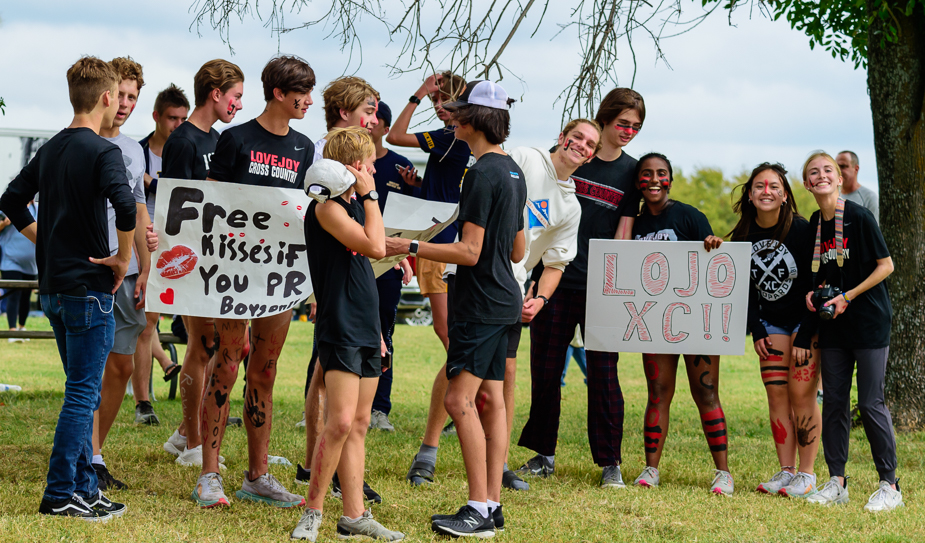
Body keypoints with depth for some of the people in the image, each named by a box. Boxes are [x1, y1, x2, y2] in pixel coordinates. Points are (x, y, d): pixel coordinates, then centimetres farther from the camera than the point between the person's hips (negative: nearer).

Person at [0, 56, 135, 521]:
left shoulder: (51, 148, 11)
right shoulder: (102, 152, -13)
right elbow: (125, 206, -30)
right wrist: (123, 258, -17)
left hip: (53, 287, 8)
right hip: (89, 288, -8)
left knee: (82, 391, 16)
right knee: (83, 394, -3)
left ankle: (84, 486, 20)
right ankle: (60, 496, -2)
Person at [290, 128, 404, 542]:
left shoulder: (353, 205, 18)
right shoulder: (327, 207, -11)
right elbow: (376, 246, -22)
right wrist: (370, 195, -11)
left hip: (364, 330, 9)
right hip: (339, 330, -9)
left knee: (359, 425, 8)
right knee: (340, 422, -15)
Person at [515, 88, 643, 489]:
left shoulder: (631, 171, 5)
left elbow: (623, 231, 2)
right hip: (556, 276, 1)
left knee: (603, 372, -2)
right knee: (545, 368, 6)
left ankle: (610, 462, 5)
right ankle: (544, 455, 18)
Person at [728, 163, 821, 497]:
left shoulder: (800, 230, -17)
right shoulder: (744, 236, -2)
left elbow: (815, 284, -15)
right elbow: (746, 288, 7)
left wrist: (806, 336, -17)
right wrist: (757, 332, 0)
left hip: (807, 321, -5)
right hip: (772, 324, 5)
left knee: (801, 394, -8)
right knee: (776, 395, 1)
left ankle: (806, 475, -2)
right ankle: (786, 472, 6)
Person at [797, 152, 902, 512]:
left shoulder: (859, 218, -12)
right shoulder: (814, 225, 7)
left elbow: (885, 265, -10)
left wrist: (848, 296, -14)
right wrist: (813, 293, -1)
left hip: (869, 322, -6)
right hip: (833, 325, 6)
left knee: (871, 403, -6)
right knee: (834, 402, 7)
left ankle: (890, 486, 2)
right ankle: (836, 482, 15)